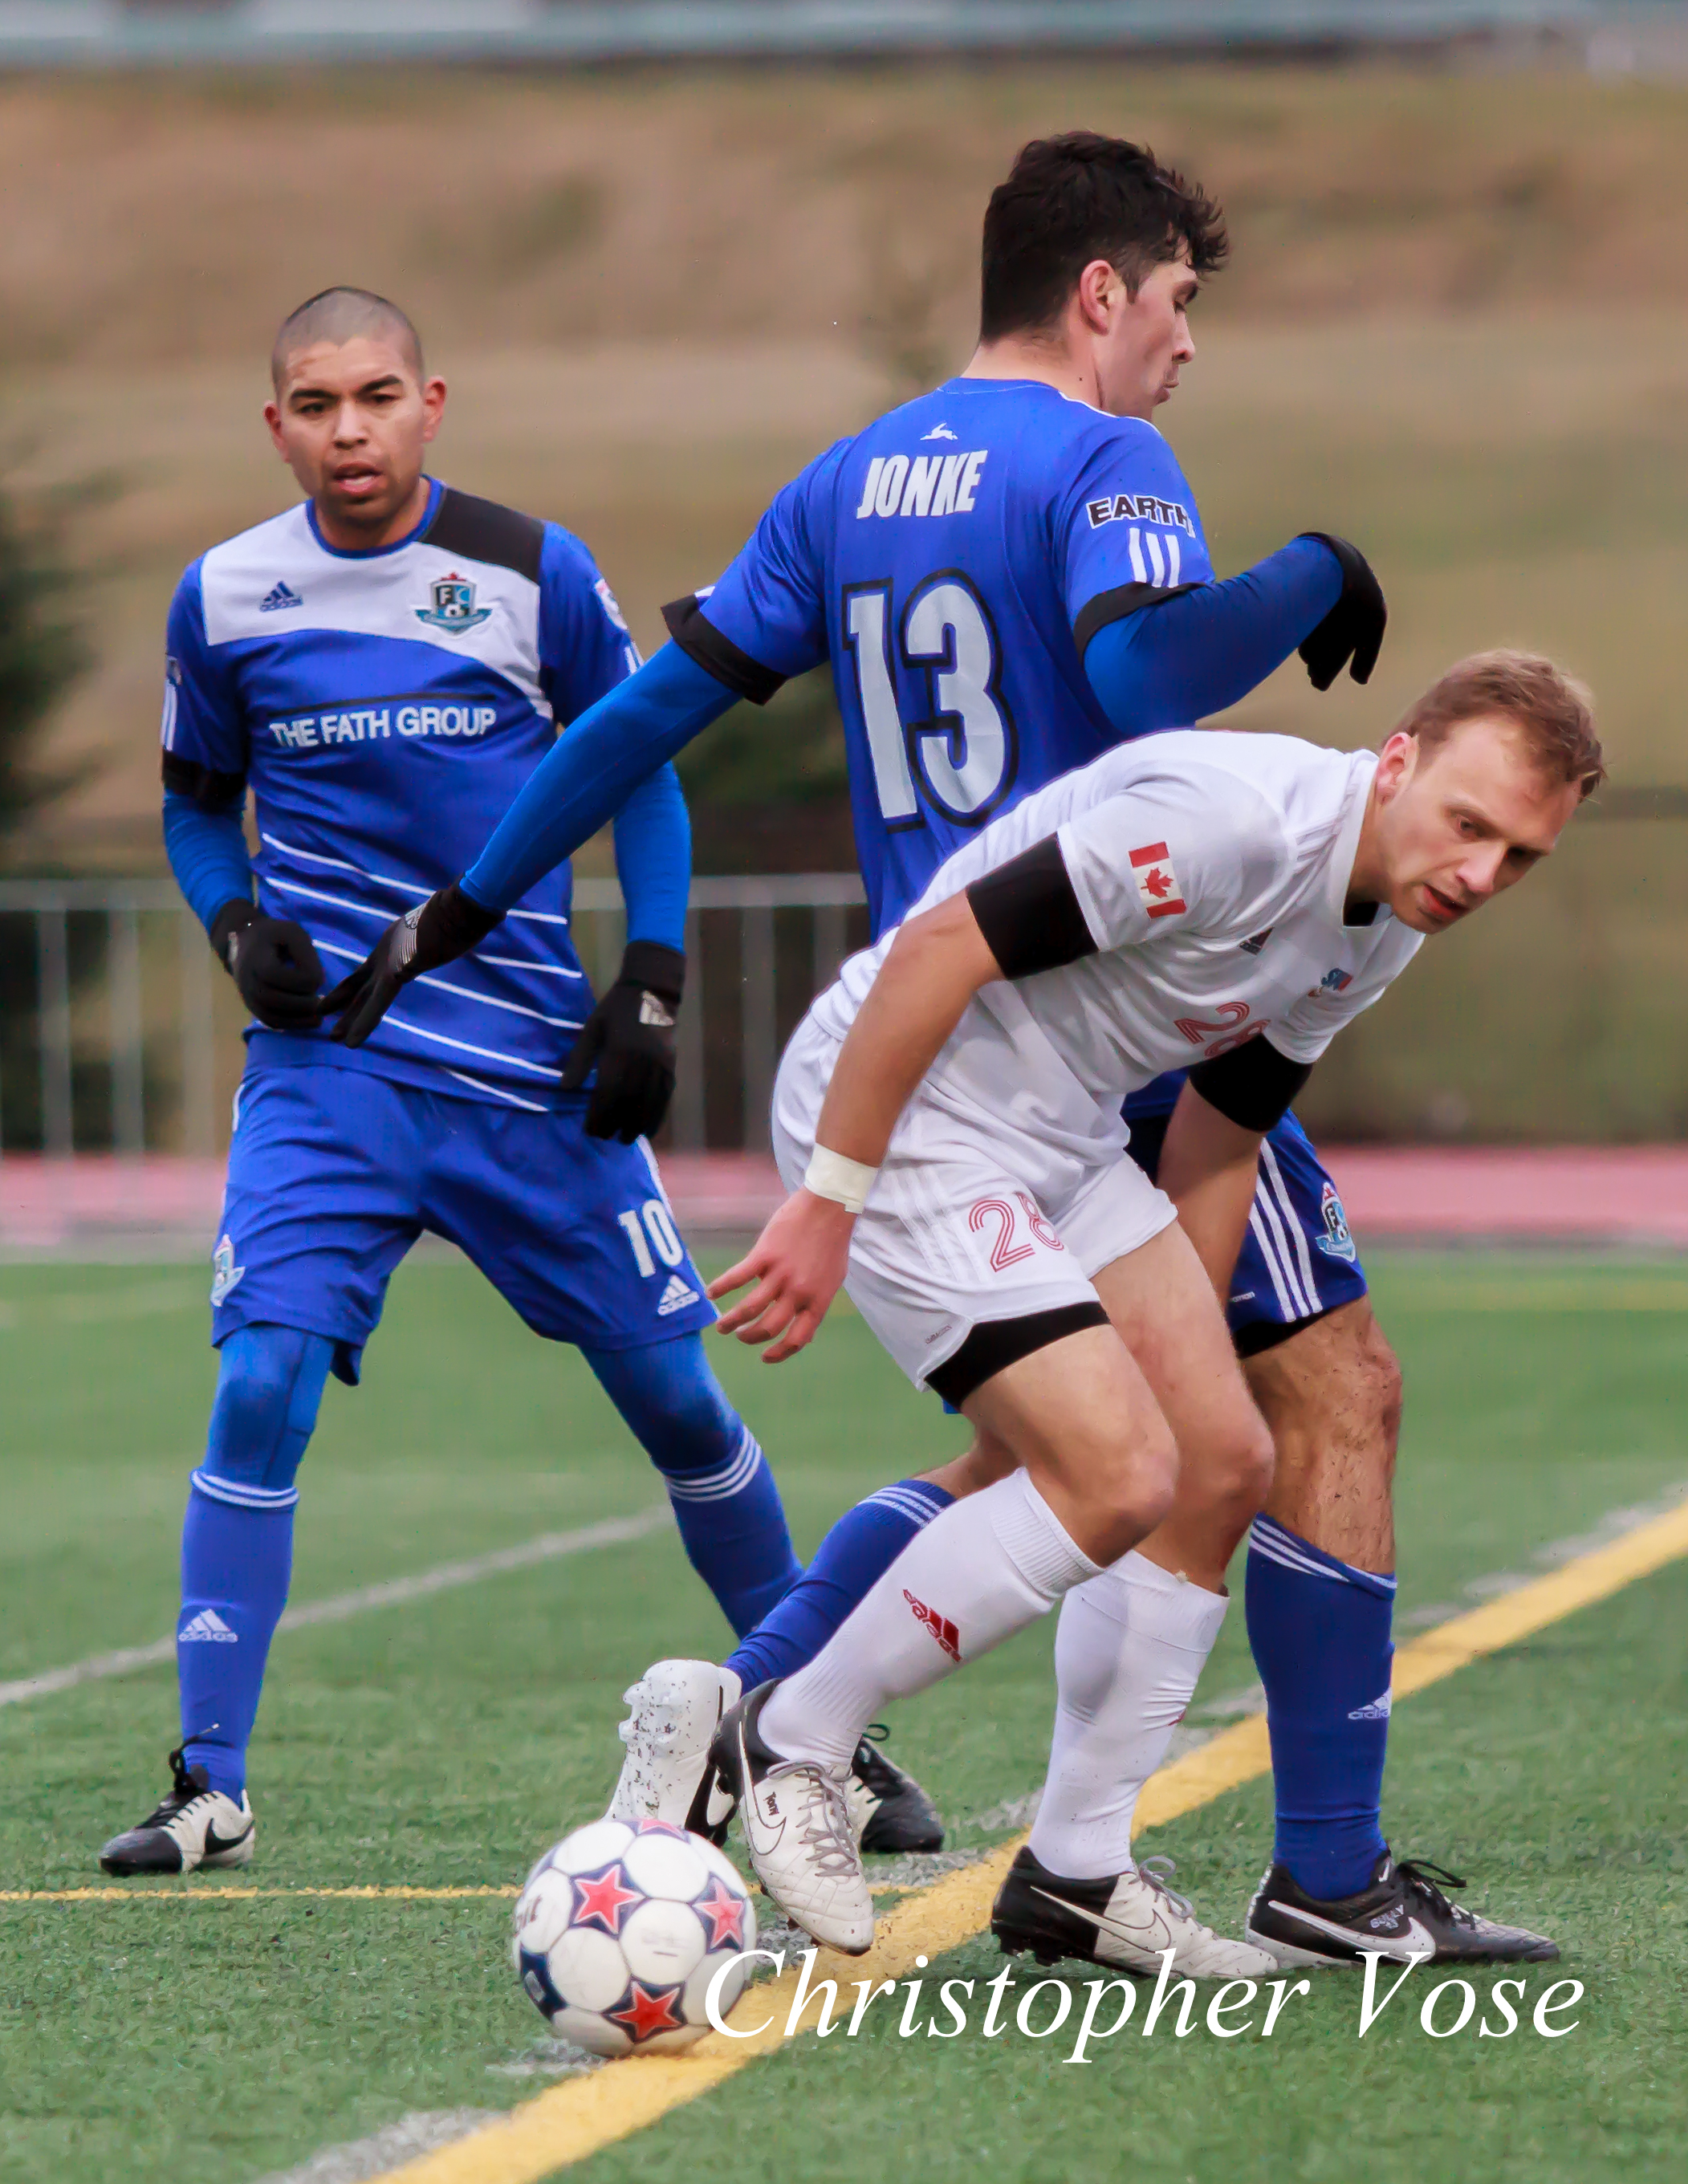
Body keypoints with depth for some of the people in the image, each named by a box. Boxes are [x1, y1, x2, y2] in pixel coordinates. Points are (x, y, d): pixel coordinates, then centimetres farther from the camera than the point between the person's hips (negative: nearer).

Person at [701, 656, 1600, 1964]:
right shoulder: (1229, 818, -26)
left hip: (1063, 1147, 10)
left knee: (1221, 1463, 4)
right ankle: (788, 1745, -1)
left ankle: (1075, 1873, 12)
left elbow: (1221, 1140, 18)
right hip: (900, 1117, -10)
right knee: (1115, 1473, -17)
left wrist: (1184, 1345, 18)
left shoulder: (1384, 935, 5)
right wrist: (826, 1205, -23)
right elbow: (937, 949, -25)